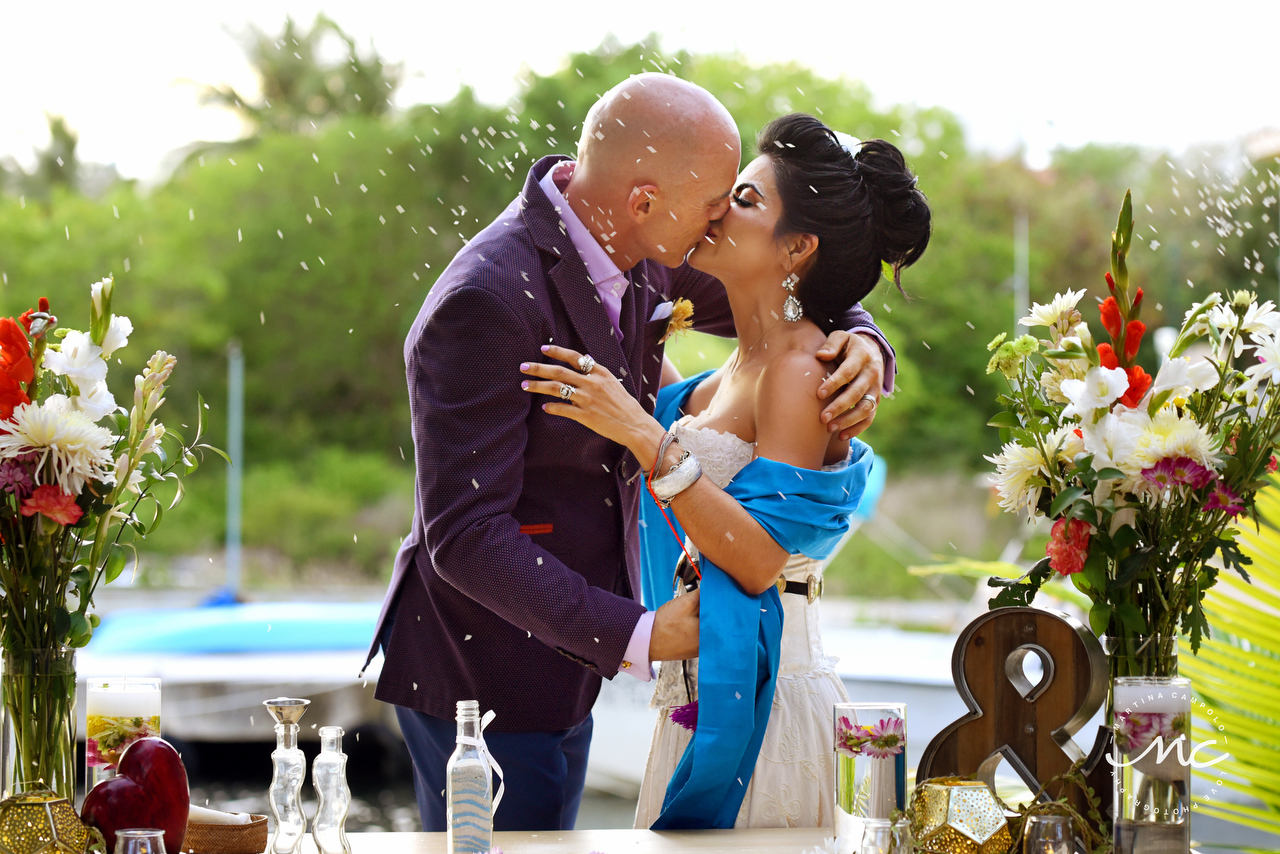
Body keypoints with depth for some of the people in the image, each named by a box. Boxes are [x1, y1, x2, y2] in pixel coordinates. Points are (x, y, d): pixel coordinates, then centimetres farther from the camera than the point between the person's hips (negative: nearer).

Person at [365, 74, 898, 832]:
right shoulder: (488, 301, -27)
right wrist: (634, 637, -28)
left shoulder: (640, 257, -1)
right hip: (480, 679, -9)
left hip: (557, 658, 9)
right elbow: (465, 535, -29)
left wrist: (862, 346, -8)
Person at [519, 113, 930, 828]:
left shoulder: (801, 370, -17)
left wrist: (646, 438, -27)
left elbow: (760, 559, -24)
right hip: (705, 690, 9)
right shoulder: (749, 362, 10)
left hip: (762, 704, -9)